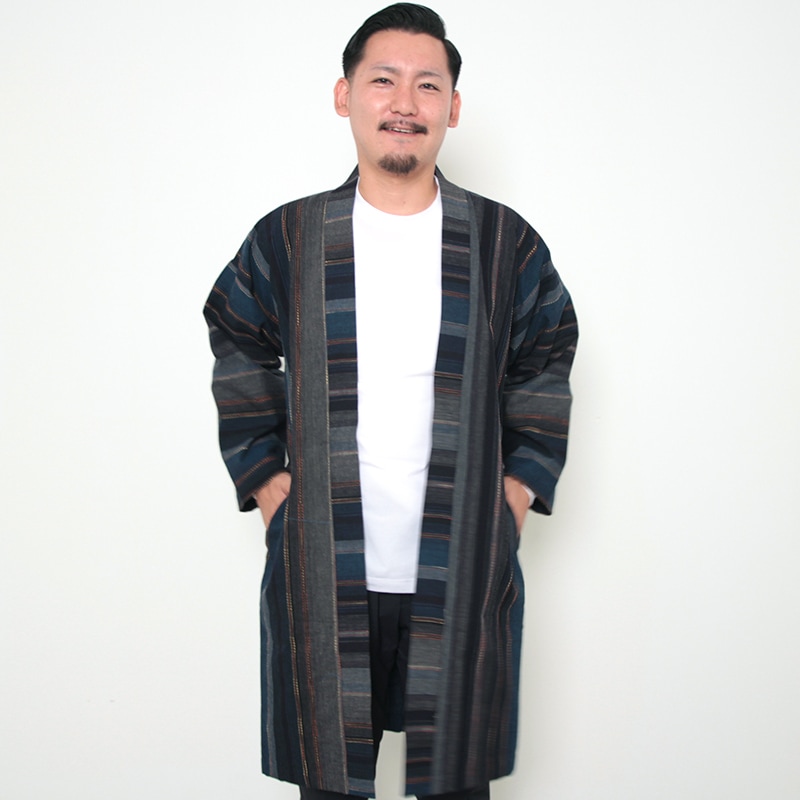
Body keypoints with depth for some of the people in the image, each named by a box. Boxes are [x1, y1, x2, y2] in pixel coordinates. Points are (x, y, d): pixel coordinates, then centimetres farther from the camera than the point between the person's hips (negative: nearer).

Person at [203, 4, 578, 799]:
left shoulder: (506, 243, 3)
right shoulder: (285, 240, 2)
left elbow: (545, 370, 13)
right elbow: (239, 368, 13)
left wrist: (520, 487, 5)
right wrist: (264, 481, 5)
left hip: (463, 576, 1)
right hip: (321, 575, 0)